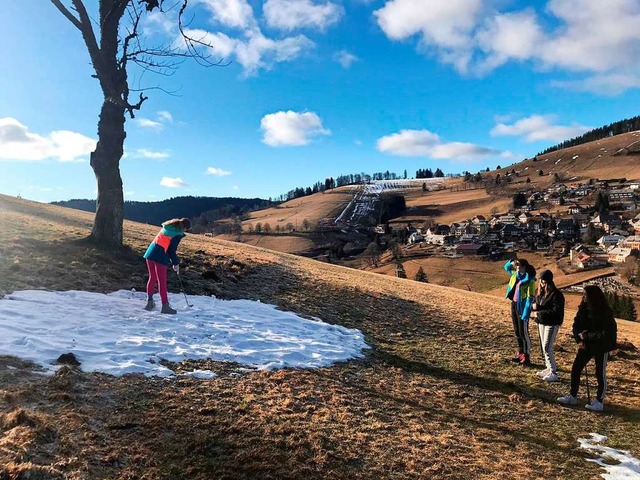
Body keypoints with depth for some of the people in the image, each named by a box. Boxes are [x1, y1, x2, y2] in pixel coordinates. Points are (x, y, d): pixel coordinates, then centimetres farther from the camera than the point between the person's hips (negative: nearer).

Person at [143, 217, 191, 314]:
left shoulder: (167, 227, 15)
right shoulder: (178, 234, -9)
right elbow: (172, 250, -9)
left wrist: (173, 252, 20)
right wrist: (176, 263, 2)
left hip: (150, 253, 8)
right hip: (160, 257, -8)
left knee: (152, 278, 17)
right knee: (162, 282, -2)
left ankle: (149, 302, 24)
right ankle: (165, 306, 3)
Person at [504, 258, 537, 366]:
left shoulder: (529, 279, -15)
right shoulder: (515, 274, 7)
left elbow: (530, 297, -18)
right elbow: (506, 267, 26)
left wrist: (526, 313, -23)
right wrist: (512, 262, 3)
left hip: (522, 307, -8)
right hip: (514, 305, 8)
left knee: (523, 332, -4)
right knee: (517, 331, 15)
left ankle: (526, 357, 3)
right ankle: (520, 352, 25)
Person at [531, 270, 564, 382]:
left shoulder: (556, 294, -16)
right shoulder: (540, 292, 7)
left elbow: (556, 311, -22)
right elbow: (534, 304, 15)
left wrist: (540, 313, -22)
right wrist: (533, 306, -9)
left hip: (552, 324, -8)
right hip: (541, 322, 8)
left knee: (547, 348, -10)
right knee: (544, 347, 14)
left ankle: (553, 373, -3)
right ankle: (549, 368, 26)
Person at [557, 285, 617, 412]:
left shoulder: (605, 312, -20)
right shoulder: (583, 308, -2)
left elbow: (606, 334, -22)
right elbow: (576, 325, 2)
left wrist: (587, 336, -20)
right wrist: (579, 340, -12)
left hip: (601, 347, -6)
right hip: (586, 344, 6)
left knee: (600, 373, 3)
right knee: (575, 368, 6)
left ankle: (599, 401, 16)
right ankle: (573, 396, 17)